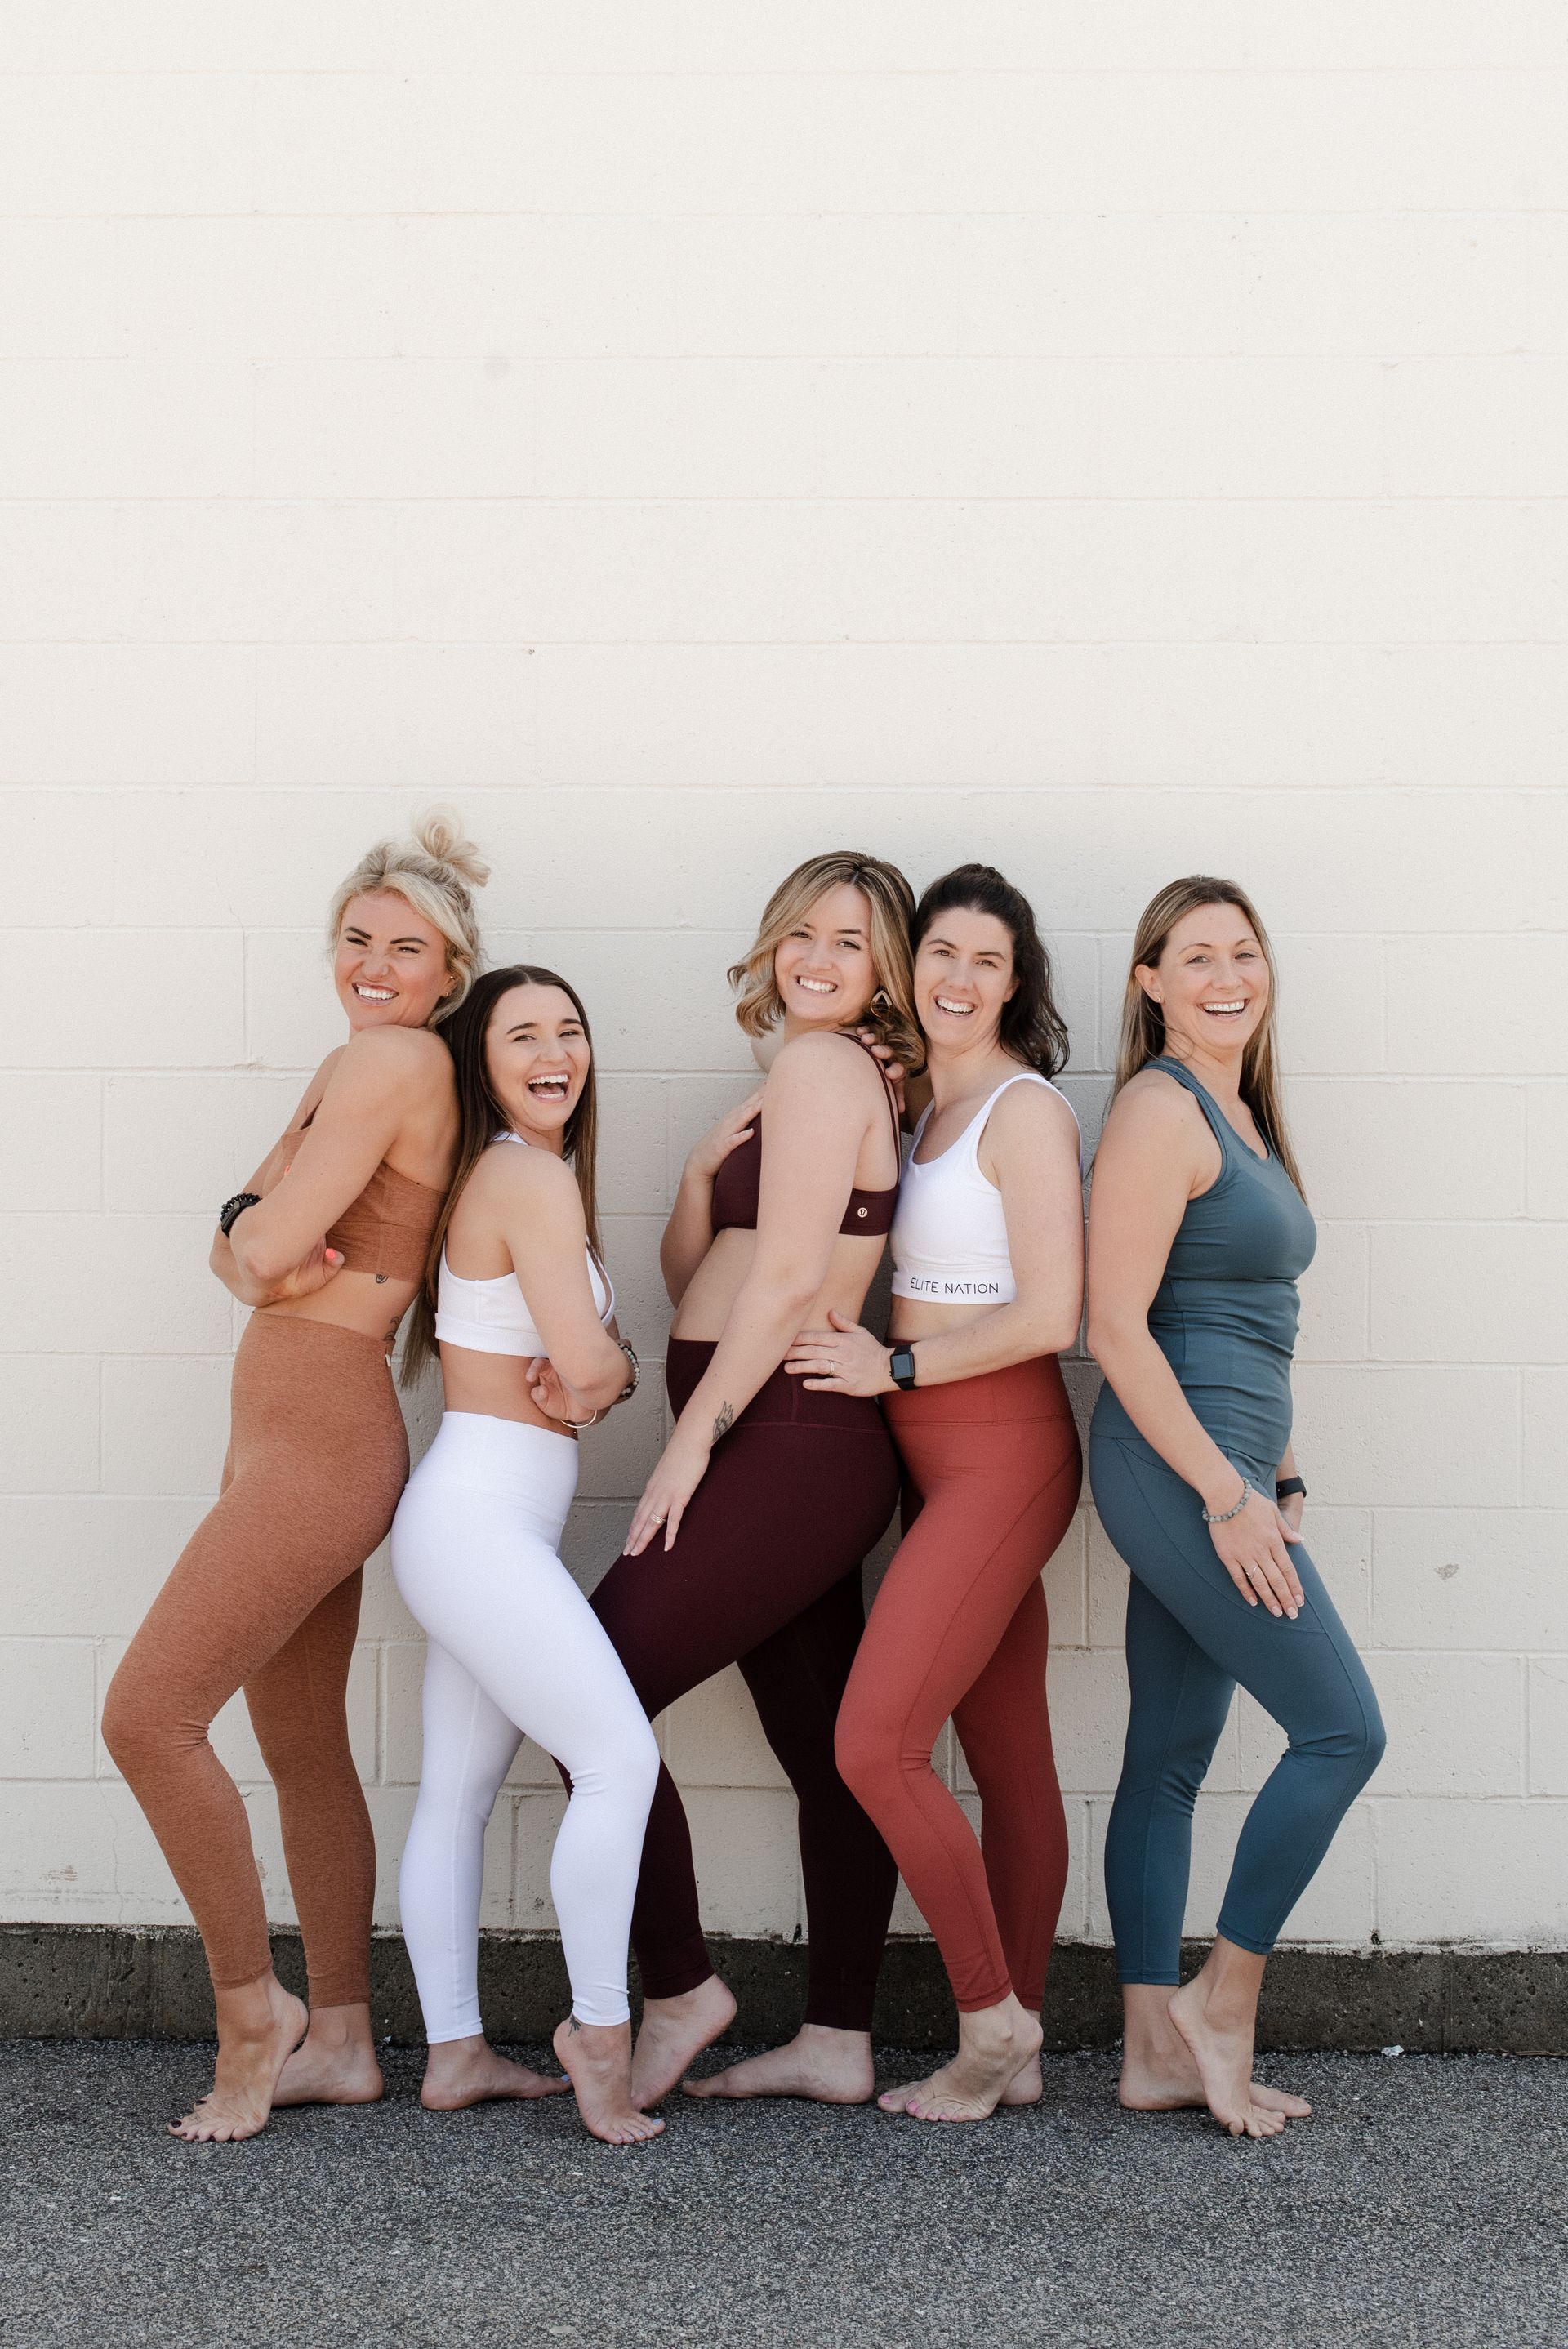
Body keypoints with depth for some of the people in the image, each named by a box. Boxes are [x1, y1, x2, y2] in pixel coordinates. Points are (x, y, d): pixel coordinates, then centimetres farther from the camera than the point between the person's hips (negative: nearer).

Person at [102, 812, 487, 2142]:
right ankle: (340, 2042, 21)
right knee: (302, 1746, 14)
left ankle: (251, 2012, 2)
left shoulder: (389, 1059, -13)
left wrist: (266, 1246, 4)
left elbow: (268, 1254, -18)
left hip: (318, 1442, -10)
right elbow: (243, 1249, 13)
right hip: (299, 1442, 10)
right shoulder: (363, 1069, 16)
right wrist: (255, 1235, -9)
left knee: (149, 1717, -10)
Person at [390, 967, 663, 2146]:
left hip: (488, 1526, 10)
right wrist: (601, 1371, 3)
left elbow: (604, 1355, 16)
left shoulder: (527, 1175, 17)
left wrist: (597, 1376, -7)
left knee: (460, 1792, 11)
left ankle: (455, 2053, 15)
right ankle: (599, 2030, -5)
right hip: (480, 1513, -10)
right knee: (619, 1756, -13)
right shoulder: (532, 1178, -13)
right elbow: (588, 1361, -20)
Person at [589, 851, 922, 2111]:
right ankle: (838, 2039, 17)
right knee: (827, 1752, 11)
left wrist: (686, 1453, -15)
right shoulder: (830, 1081, 20)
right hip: (807, 1456, 10)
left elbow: (790, 1278, -16)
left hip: (787, 1448, -10)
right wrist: (700, 1177, 0)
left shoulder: (820, 1068, -8)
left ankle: (678, 1989, 0)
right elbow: (694, 1280, 20)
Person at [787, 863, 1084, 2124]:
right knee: (1008, 1764, 10)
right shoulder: (923, 1105, 15)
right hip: (944, 1464, 8)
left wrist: (896, 1367, -10)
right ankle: (1013, 2050, 15)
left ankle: (990, 2017, 0)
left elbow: (1048, 1316, -18)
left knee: (876, 1742, -13)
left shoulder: (1026, 1111, -11)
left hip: (1000, 1452, -8)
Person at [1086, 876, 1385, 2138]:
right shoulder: (1160, 1110, -12)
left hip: (1223, 1469, 9)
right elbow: (1115, 1325, -17)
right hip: (1180, 1465, -9)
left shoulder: (1242, 1116, 17)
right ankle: (1221, 2001, 4)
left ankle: (1157, 2054, 15)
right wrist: (1227, 1495, -18)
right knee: (1342, 1728, -7)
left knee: (1171, 1763, 10)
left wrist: (1281, 1479, 18)